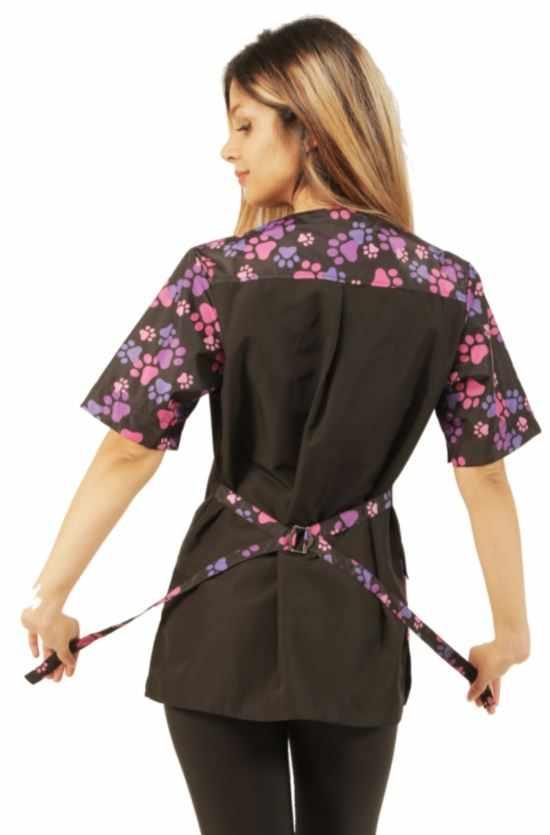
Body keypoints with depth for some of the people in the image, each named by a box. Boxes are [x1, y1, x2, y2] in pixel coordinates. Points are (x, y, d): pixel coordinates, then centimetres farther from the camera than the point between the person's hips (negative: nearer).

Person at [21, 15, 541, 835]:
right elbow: (485, 478, -2)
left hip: (227, 613, -2)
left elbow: (130, 452, -10)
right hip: (358, 617, 2)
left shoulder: (218, 273, -12)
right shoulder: (449, 285, -5)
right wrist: (509, 629, 10)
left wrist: (50, 596, 0)